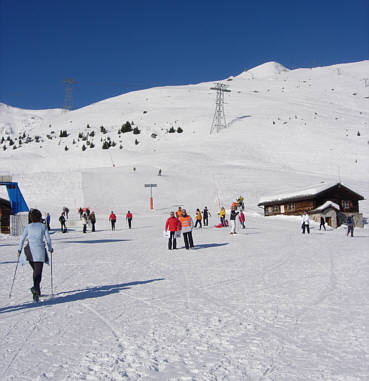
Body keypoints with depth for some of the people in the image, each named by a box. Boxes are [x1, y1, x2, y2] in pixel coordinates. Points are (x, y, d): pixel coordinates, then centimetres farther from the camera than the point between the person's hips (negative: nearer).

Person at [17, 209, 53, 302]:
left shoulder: (28, 226, 6)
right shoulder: (43, 226, 3)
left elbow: (22, 238, 4)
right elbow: (48, 239, 6)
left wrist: (19, 250, 13)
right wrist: (50, 248, 20)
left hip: (30, 251, 2)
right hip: (40, 251, -2)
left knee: (35, 270, 20)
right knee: (38, 272, -3)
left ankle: (37, 290, 19)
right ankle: (35, 288, -25)